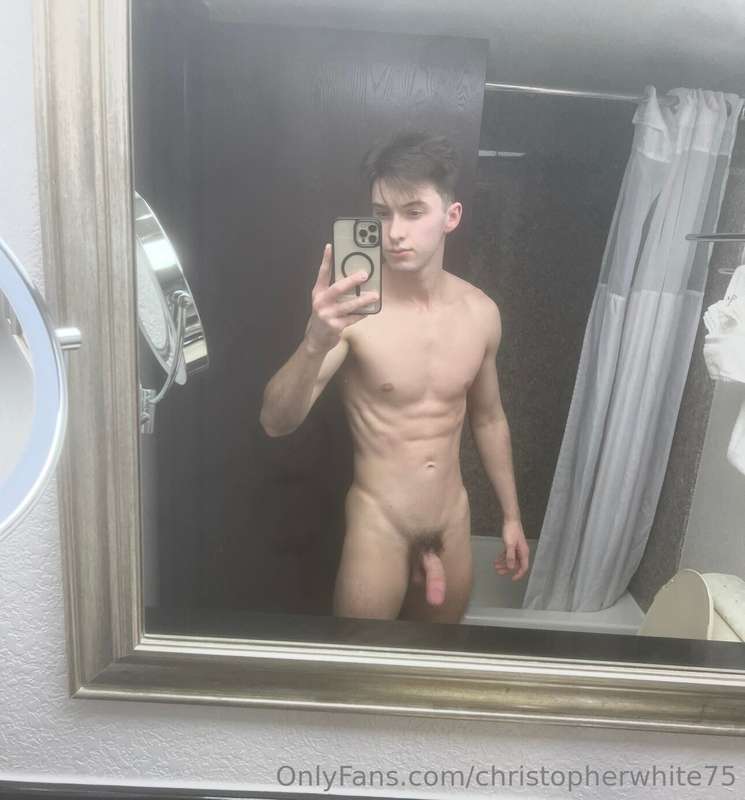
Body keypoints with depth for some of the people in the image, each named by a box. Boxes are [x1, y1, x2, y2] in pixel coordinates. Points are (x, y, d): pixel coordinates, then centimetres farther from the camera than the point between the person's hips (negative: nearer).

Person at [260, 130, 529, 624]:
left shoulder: (481, 312, -5)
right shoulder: (354, 309, -19)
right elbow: (276, 424, -24)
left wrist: (512, 515, 14)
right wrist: (316, 342, -42)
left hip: (454, 523, 4)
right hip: (379, 528, -4)